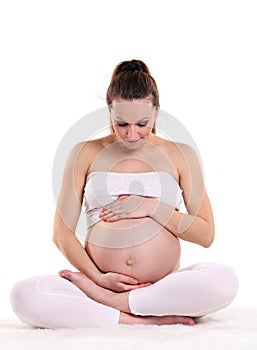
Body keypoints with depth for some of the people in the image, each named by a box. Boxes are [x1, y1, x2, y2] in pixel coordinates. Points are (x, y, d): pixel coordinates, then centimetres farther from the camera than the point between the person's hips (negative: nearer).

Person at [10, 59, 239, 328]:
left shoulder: (181, 155, 10)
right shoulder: (85, 154, 9)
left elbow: (206, 234, 7)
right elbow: (62, 232, 6)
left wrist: (153, 208, -6)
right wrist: (98, 277, -9)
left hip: (165, 287, 1)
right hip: (100, 282, 0)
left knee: (224, 280, -31)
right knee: (23, 295, -26)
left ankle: (103, 300, -19)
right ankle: (143, 319, -24)